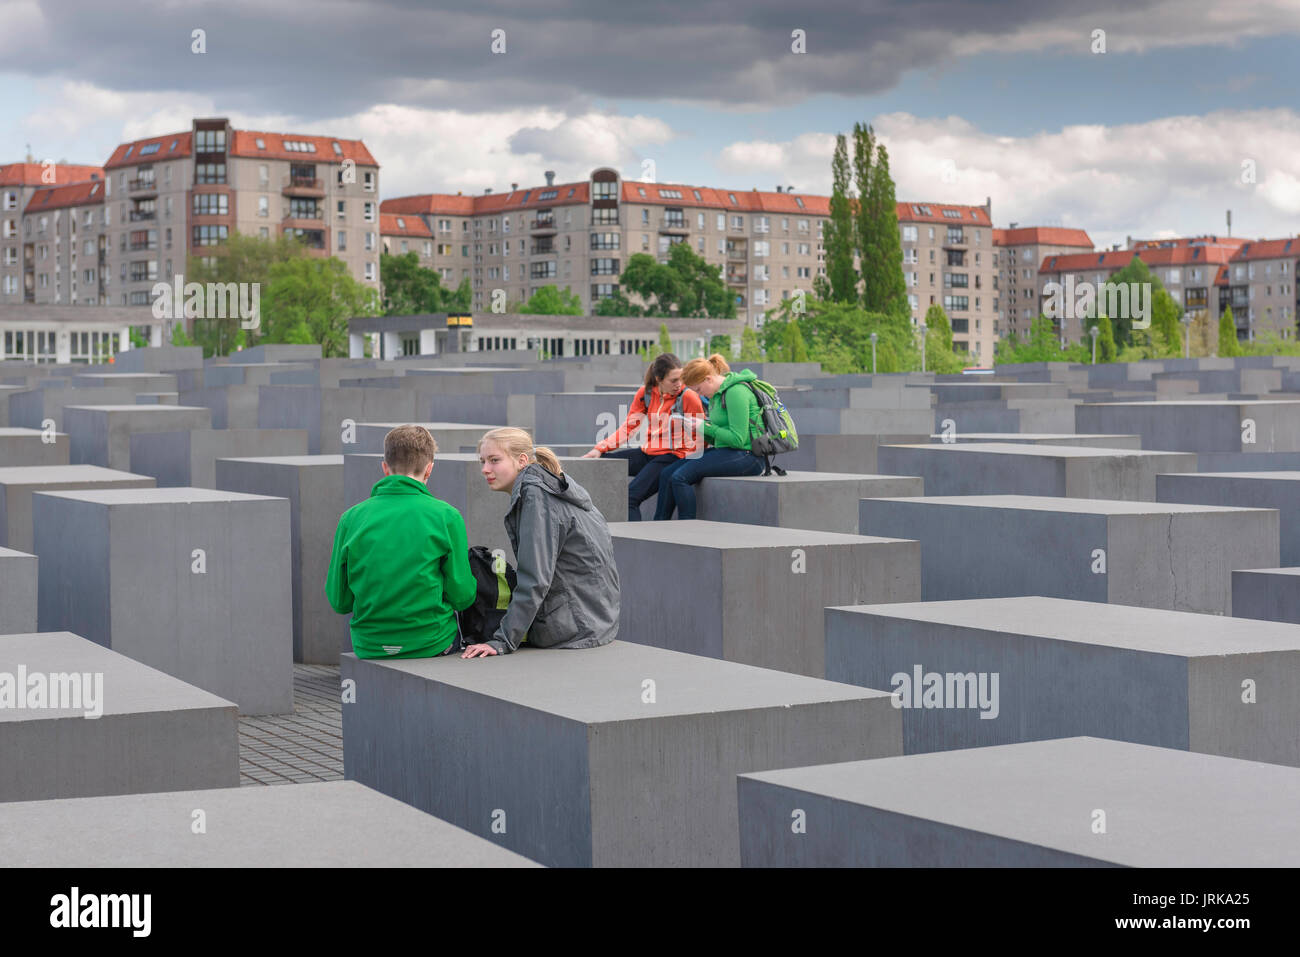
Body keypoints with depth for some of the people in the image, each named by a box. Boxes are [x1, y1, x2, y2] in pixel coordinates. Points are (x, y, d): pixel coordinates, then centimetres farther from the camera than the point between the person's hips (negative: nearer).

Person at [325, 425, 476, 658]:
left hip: (369, 648, 3)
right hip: (431, 646, -3)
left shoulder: (351, 518, -2)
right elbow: (462, 597, -5)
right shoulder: (446, 516, -8)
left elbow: (339, 601, 0)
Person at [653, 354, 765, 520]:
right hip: (723, 450, 10)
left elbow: (737, 439, -20)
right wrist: (695, 427, 2)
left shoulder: (735, 392, -15)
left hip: (746, 455, -10)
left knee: (680, 477, -22)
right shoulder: (716, 394, 15)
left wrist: (705, 427, -13)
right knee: (666, 474, -2)